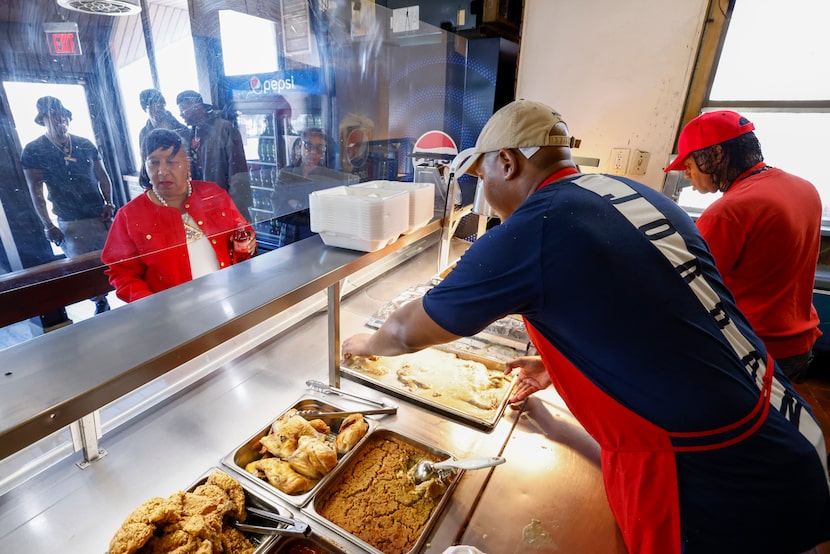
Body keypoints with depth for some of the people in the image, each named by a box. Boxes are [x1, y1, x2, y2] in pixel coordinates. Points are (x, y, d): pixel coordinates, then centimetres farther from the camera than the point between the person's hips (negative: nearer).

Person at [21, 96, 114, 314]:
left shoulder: (85, 145, 7)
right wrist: (48, 225, -6)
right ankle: (100, 303, 18)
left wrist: (109, 204, -3)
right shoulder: (33, 151, 0)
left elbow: (102, 176, 11)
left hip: (101, 216, 1)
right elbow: (35, 190, -2)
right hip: (70, 223, -1)